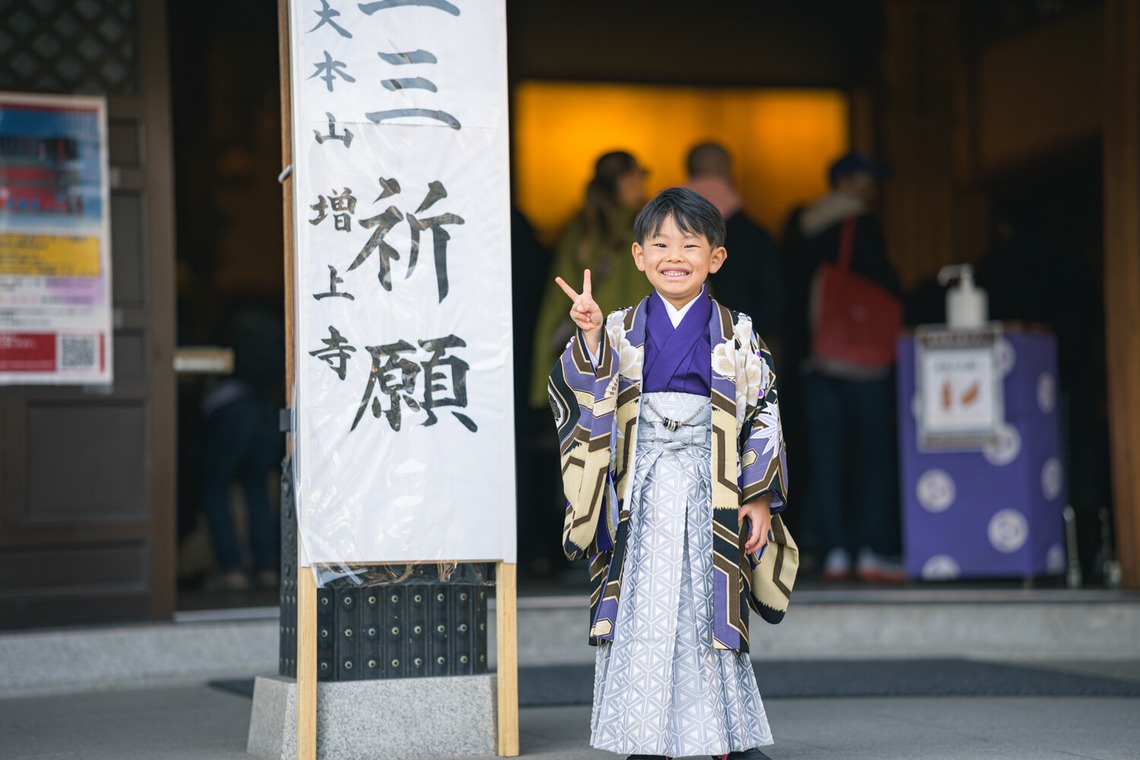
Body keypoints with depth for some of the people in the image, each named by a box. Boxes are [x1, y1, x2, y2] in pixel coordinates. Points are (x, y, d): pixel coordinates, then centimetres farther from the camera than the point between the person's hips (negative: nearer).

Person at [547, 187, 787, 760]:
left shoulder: (738, 337, 4)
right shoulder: (621, 332, 6)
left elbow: (763, 415, 3)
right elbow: (580, 395, -5)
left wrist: (761, 497, -2)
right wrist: (589, 339, -19)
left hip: (711, 491, -1)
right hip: (641, 491, 1)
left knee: (712, 605, 1)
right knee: (640, 608, 0)